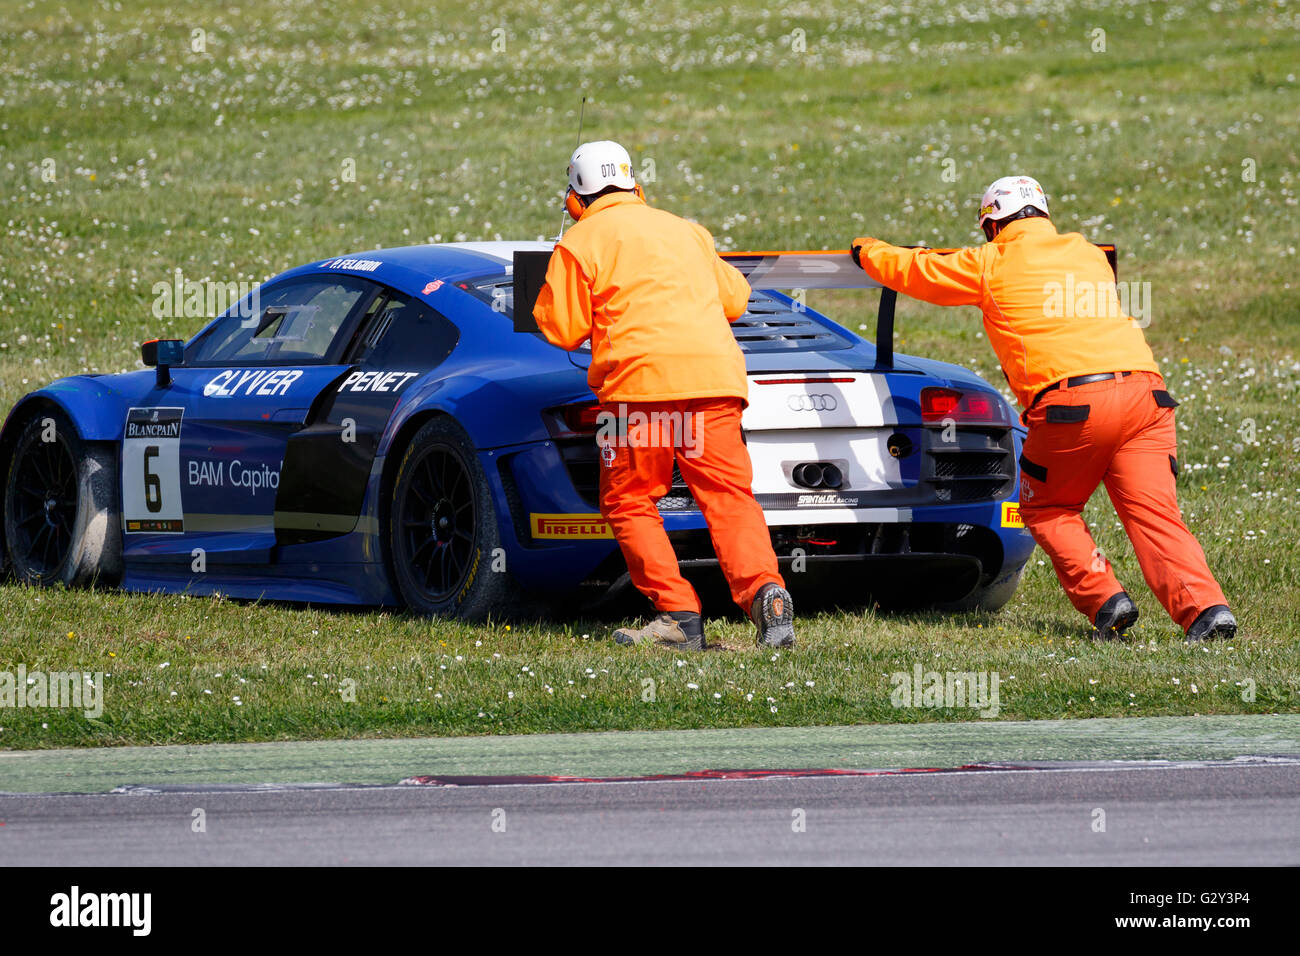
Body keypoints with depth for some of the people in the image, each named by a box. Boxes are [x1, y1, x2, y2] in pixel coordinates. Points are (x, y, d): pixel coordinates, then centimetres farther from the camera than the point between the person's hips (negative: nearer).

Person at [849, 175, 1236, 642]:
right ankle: (1206, 607, -21)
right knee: (1154, 515, -1)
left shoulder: (990, 264, 11)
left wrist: (867, 250, 45)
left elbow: (914, 271, 24)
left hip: (1072, 399, -4)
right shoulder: (1087, 254, 26)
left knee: (1046, 508, 17)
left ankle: (1104, 599, 0)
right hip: (1144, 389, 4)